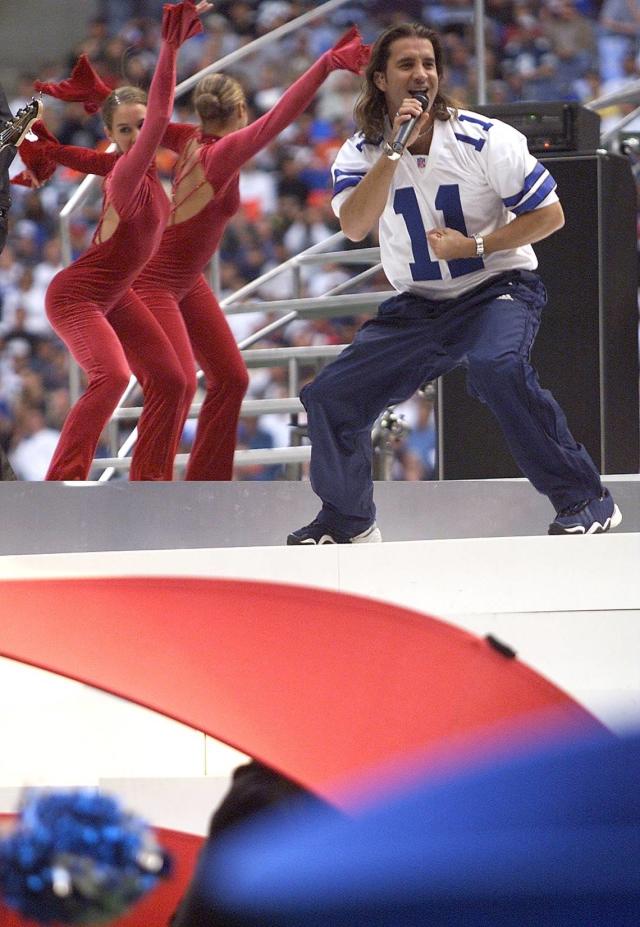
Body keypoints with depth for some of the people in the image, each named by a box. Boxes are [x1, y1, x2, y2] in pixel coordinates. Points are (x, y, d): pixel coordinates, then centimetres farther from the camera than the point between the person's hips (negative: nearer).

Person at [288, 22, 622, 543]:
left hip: (498, 289, -5)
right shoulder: (363, 153, -3)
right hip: (417, 306, 5)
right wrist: (396, 148, -26)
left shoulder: (483, 139, -13)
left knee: (496, 367, -36)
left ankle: (586, 500, -28)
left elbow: (550, 215, -10)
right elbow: (354, 227, -21)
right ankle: (348, 520, 22)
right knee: (330, 396, -3)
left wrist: (474, 247, -19)